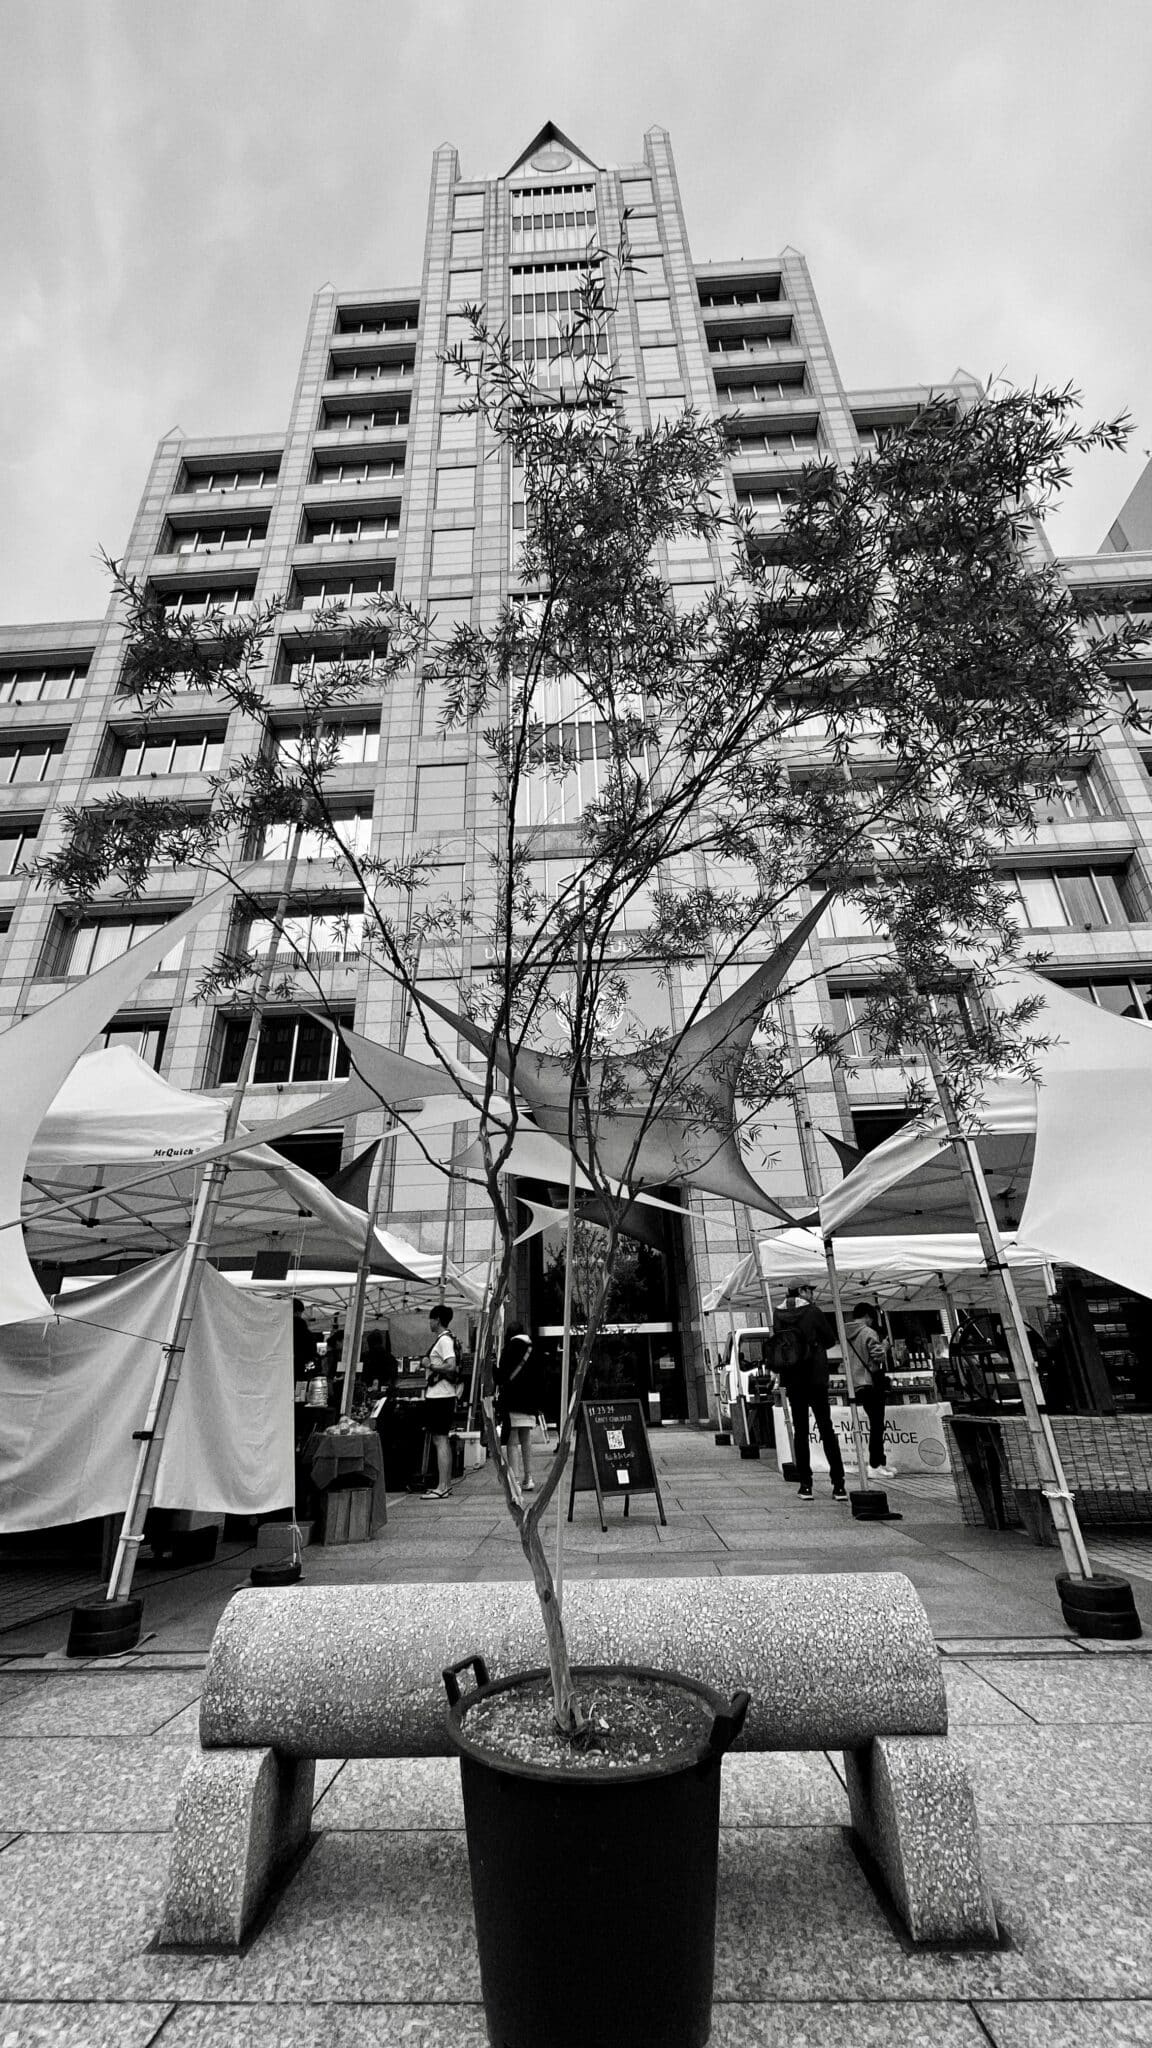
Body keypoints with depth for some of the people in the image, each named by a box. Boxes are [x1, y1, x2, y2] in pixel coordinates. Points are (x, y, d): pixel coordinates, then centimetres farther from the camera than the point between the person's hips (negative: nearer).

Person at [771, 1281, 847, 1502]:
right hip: (815, 1378, -3)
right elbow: (831, 1339, 0)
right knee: (826, 1430, 6)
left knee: (800, 1431, 10)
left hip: (791, 1381, 3)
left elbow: (776, 1347, 5)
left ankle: (806, 1485, 11)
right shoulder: (813, 1312, -10)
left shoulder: (778, 1316, 0)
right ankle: (838, 1485, 7)